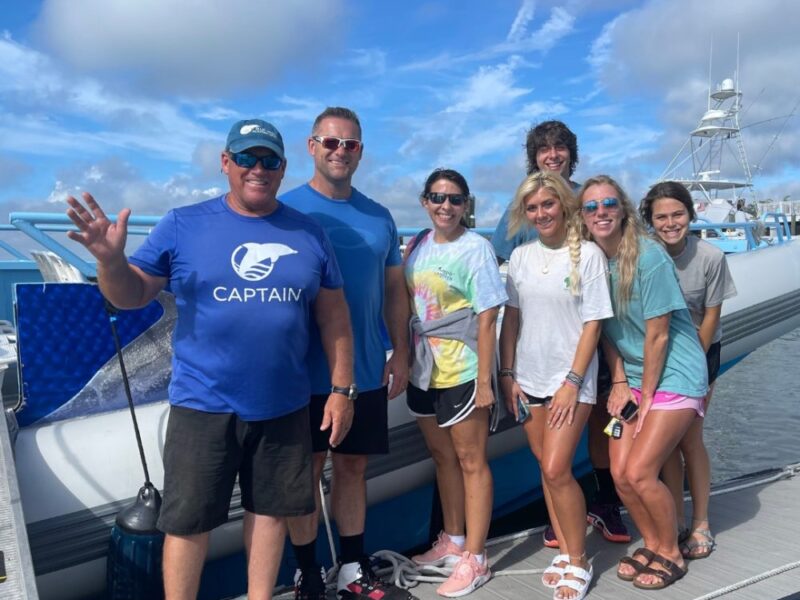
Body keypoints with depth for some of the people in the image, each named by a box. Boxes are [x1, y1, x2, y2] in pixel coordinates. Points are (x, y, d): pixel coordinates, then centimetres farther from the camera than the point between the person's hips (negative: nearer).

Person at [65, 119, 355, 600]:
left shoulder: (309, 234, 2)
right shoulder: (183, 225, -3)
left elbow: (334, 316, 5)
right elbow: (132, 295, -1)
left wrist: (342, 389, 2)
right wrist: (110, 259, -23)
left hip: (284, 406, 2)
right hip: (204, 405, -2)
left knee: (270, 510, 17)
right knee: (188, 521, 9)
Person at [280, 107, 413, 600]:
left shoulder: (379, 217, 8)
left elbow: (394, 289, 13)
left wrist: (401, 353, 8)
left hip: (366, 371, 4)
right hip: (307, 372, -4)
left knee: (354, 465, 14)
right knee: (307, 470, 8)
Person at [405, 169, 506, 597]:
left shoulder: (475, 248, -10)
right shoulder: (418, 247, 8)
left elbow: (487, 319, -12)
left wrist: (484, 379, -15)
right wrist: (405, 361, 11)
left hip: (461, 372, -6)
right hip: (423, 370, 7)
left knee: (470, 461, 4)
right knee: (442, 456, 17)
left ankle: (474, 559, 16)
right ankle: (452, 541, 34)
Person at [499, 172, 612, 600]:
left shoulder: (588, 254, -7)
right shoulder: (520, 256, 6)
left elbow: (593, 323, -9)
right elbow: (511, 318, 8)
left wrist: (572, 382, -13)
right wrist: (507, 374, 4)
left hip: (571, 380, -4)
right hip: (529, 379, 5)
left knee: (556, 469, -9)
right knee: (547, 468, 11)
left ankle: (578, 563, 11)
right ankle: (565, 551, 27)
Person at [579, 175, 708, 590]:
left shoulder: (649, 257, -20)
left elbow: (658, 335, -16)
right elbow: (605, 329, 5)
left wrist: (646, 395, -10)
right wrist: (619, 382, -1)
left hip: (673, 375, -6)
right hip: (632, 376, 6)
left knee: (640, 473, -9)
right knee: (620, 472, 3)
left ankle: (671, 554, 17)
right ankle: (652, 543, 29)